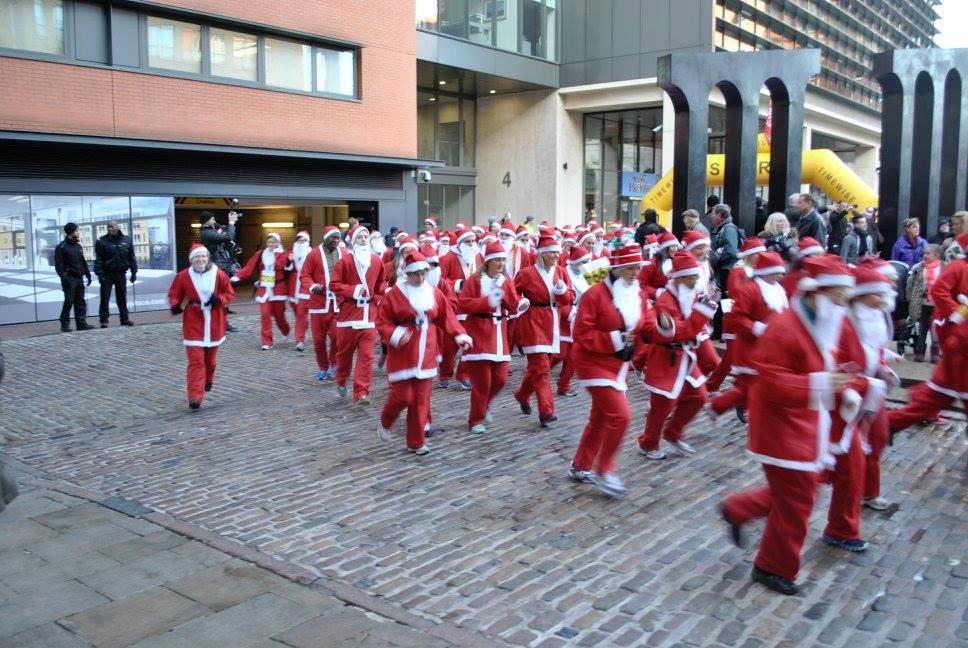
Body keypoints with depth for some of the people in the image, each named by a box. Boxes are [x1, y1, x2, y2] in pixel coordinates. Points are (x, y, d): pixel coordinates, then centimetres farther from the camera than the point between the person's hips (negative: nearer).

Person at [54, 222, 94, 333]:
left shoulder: (79, 246, 15)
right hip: (69, 279, -7)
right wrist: (64, 277, -21)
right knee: (69, 302, -5)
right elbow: (58, 265, -12)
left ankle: (81, 323, 11)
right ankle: (65, 324, 2)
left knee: (80, 302, 7)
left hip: (79, 278, 7)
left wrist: (87, 274, 13)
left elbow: (83, 262, 21)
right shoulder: (61, 247, -7)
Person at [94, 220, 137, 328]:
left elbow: (132, 257, 9)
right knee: (105, 298, -1)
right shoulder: (102, 241, -3)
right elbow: (98, 259, -6)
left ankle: (124, 319, 16)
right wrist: (99, 274, -13)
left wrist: (134, 271, 5)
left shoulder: (126, 240, 5)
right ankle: (104, 320, 5)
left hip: (121, 274, 2)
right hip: (107, 274, -2)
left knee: (122, 297, 9)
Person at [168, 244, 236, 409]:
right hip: (193, 325, -2)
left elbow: (230, 293, 4)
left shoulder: (219, 274, -4)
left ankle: (208, 380, 50)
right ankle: (195, 397, -11)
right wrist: (176, 305, -15)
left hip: (214, 324, 2)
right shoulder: (183, 276, -5)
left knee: (210, 358, 18)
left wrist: (219, 299, -16)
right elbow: (174, 294, 6)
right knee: (196, 360, -9)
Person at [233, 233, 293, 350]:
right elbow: (249, 267, 3)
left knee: (278, 314, 6)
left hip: (278, 289, -3)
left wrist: (289, 262, -36)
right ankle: (267, 342, 1)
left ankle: (285, 332, 37)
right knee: (265, 315, -4)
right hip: (264, 289, 3)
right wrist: (238, 277, -6)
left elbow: (288, 270, -16)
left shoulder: (283, 254, -4)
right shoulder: (260, 254, 6)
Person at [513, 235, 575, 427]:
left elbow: (570, 299, 3)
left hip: (553, 324, 6)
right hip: (533, 324, -6)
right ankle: (546, 411, -12)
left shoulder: (561, 272, 6)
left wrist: (562, 290, -16)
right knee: (541, 367, -11)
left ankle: (522, 395, 39)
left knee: (537, 365, 15)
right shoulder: (527, 273, -8)